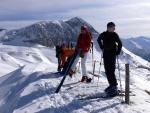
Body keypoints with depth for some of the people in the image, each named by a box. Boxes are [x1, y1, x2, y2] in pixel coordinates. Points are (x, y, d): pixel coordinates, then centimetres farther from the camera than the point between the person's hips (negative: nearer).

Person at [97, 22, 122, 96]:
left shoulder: (115, 35, -7)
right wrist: (102, 47, 11)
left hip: (112, 53, -4)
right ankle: (111, 84, 22)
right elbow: (99, 40, 19)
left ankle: (114, 87, -8)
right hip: (105, 53, 4)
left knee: (111, 70, -11)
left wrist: (118, 52, -6)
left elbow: (120, 43, 3)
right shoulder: (103, 35, -1)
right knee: (107, 70, 9)